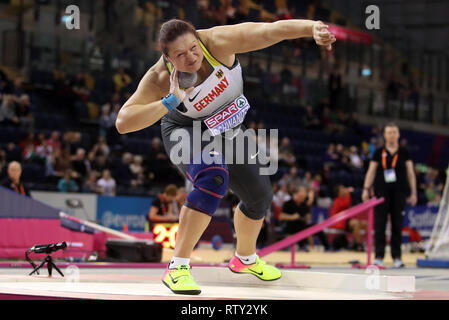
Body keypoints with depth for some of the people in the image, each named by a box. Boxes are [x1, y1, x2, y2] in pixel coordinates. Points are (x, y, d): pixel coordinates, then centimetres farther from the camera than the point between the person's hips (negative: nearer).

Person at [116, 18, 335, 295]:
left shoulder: (216, 42, -31)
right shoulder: (160, 78, -33)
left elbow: (271, 31, -41)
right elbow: (123, 123, -40)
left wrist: (313, 28, -57)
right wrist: (170, 102, -46)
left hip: (228, 130, 5)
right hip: (186, 132, -5)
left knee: (260, 196, 14)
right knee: (214, 177, -36)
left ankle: (245, 259, 44)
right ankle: (178, 268, -32)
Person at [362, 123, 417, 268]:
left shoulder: (404, 153, 7)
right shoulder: (379, 153, 7)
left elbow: (410, 173, 7)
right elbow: (371, 172, 8)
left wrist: (413, 192, 2)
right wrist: (366, 189, -1)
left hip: (399, 192, 0)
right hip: (382, 191, 0)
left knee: (397, 225, 1)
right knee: (379, 224, -4)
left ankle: (396, 257, 8)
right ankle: (379, 256, -1)